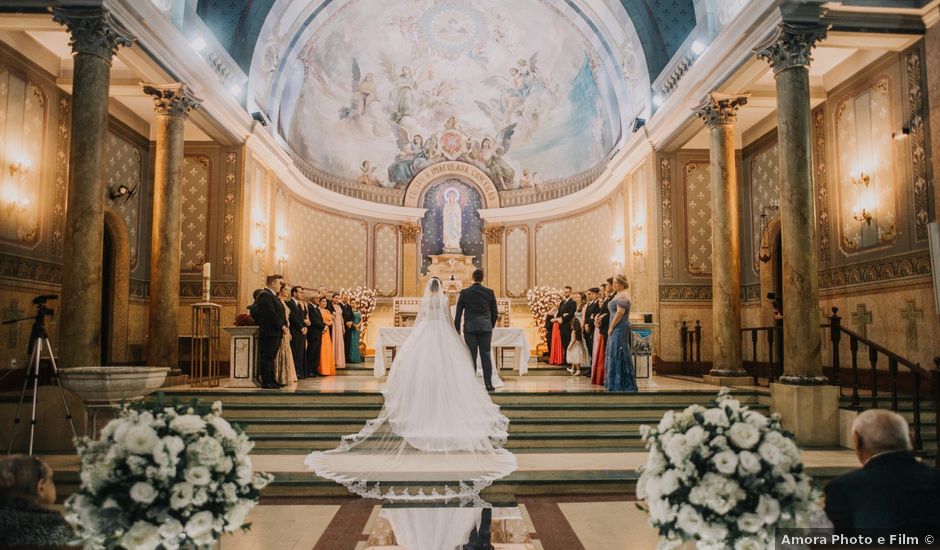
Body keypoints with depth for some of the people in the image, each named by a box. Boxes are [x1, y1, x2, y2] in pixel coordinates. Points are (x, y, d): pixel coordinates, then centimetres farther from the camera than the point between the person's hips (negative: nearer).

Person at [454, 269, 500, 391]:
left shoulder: (464, 292, 1)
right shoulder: (490, 292, 3)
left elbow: (458, 312, 3)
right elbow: (495, 313, 7)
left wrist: (457, 328, 12)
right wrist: (491, 325, 21)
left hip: (470, 327, -1)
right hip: (485, 327, 1)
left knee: (471, 356, 2)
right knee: (486, 355, 3)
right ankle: (488, 384, 2)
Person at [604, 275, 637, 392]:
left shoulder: (622, 296, -14)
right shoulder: (618, 295, 17)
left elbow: (620, 313, -22)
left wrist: (611, 327, -16)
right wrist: (612, 327, 13)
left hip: (620, 328, -10)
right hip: (616, 329, 10)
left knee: (617, 355, -6)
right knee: (616, 355, 12)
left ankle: (618, 385, -1)